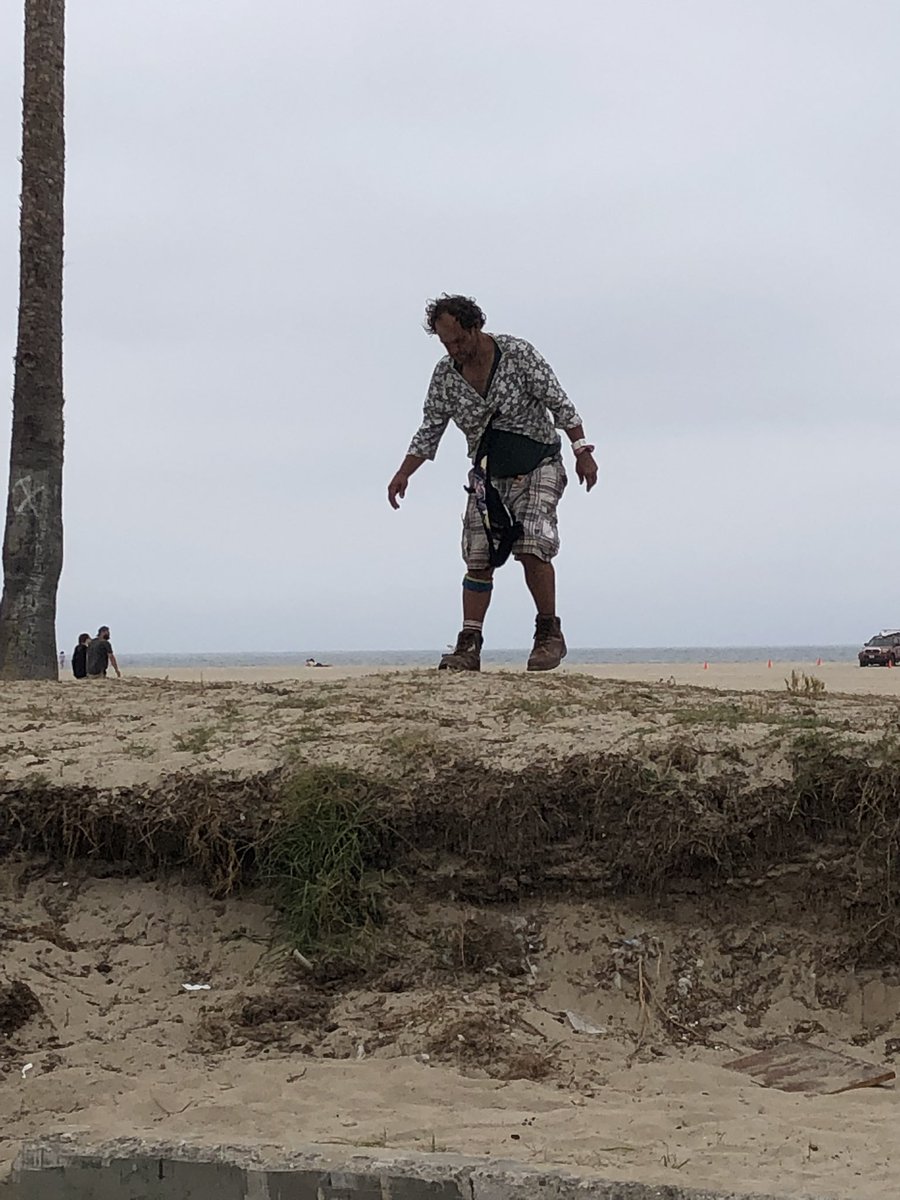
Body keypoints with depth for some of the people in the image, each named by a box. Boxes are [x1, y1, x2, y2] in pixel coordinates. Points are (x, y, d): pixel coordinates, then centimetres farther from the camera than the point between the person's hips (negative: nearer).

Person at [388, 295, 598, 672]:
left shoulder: (518, 354, -13)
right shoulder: (444, 375, -1)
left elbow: (560, 404, -10)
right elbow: (429, 430, 6)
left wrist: (581, 450, -14)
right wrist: (403, 474, -4)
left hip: (538, 467, -4)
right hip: (488, 475, 4)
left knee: (532, 546, -21)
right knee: (478, 558, -4)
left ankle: (549, 634, -7)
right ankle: (469, 645, -2)